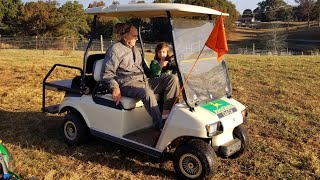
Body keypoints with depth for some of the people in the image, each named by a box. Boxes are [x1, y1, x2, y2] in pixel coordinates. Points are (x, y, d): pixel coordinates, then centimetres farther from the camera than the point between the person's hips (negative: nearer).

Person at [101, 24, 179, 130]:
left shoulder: (135, 50, 26)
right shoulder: (115, 49, 1)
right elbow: (107, 73, -7)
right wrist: (115, 88, -22)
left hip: (144, 81, 8)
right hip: (128, 83, -8)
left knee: (173, 79, -9)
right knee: (147, 93, -41)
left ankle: (166, 113, -19)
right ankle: (160, 125, -35)